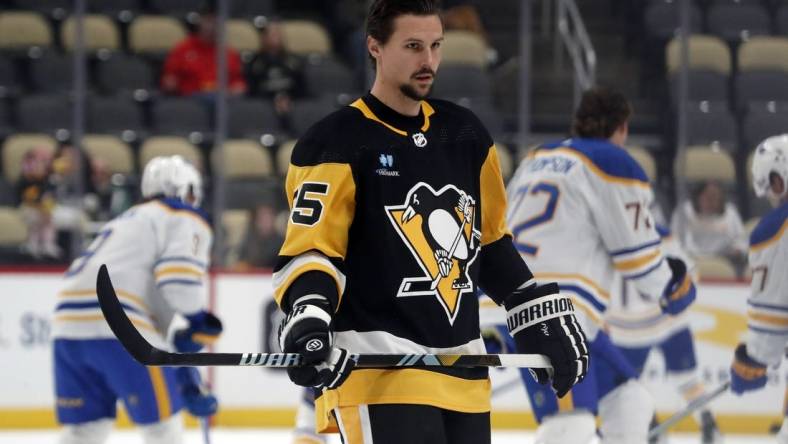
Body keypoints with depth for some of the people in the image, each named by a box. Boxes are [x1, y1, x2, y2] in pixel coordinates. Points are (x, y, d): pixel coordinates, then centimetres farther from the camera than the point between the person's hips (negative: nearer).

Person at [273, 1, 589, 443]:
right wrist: (308, 317, -30)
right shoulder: (337, 145, -7)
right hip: (377, 371, -7)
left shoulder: (465, 134, 14)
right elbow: (310, 250, -11)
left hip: (463, 374, 7)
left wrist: (542, 314, 20)